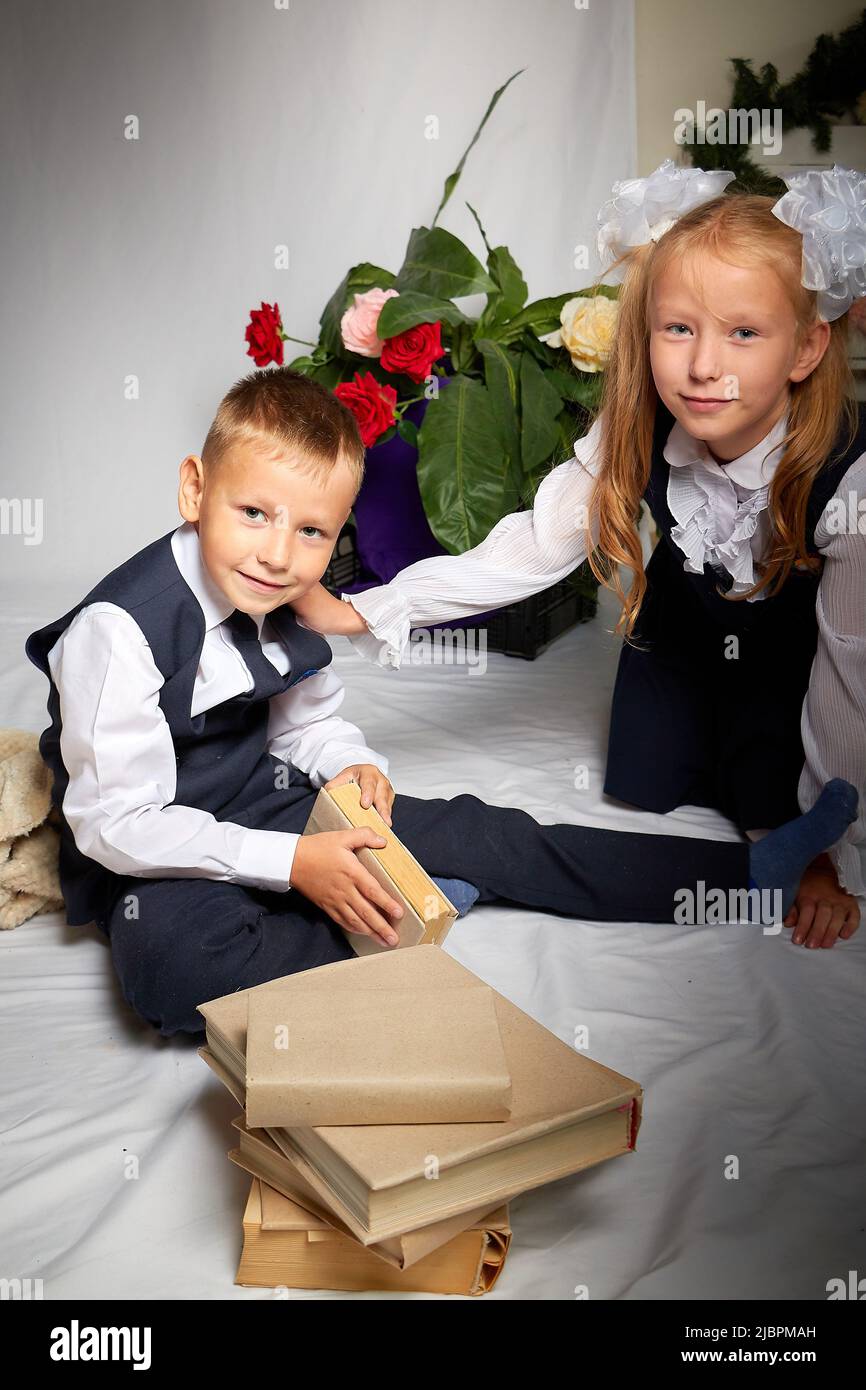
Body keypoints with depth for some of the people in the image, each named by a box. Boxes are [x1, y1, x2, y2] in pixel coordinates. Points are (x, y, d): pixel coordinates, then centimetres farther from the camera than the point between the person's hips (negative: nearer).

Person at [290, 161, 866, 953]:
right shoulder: (635, 436, -28)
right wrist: (362, 613, -31)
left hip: (799, 634, -3)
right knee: (649, 791, 7)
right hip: (687, 609, 3)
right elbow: (533, 546, -24)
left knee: (768, 810, -4)